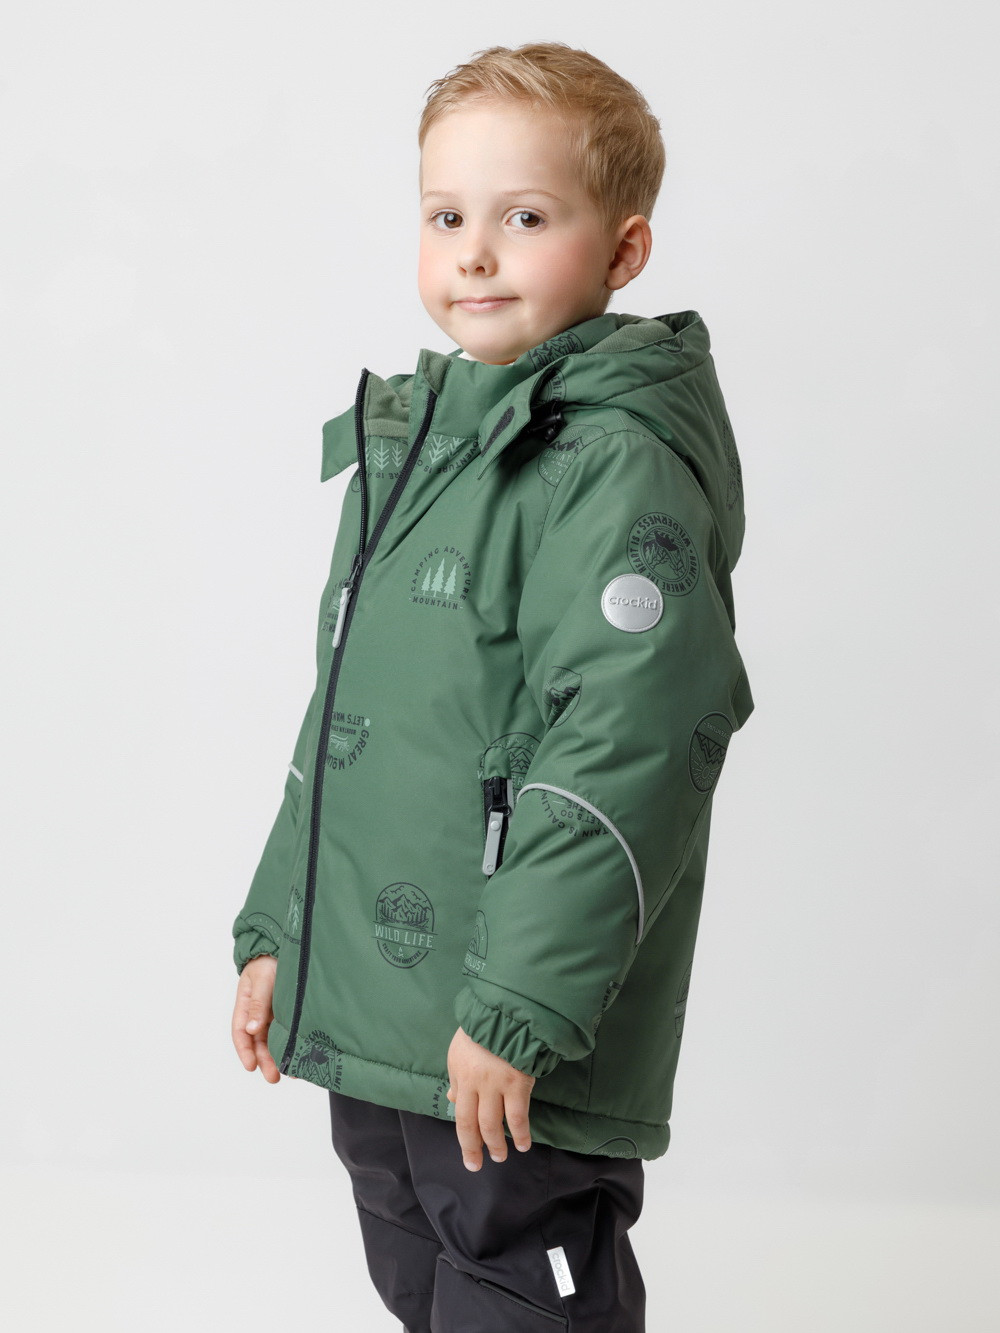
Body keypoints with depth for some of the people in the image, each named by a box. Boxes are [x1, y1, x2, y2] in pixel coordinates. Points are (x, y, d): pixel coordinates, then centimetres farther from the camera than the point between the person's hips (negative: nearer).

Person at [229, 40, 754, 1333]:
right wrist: (276, 928, 19)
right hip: (367, 1024, 9)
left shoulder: (618, 464, -15)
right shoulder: (410, 440, 13)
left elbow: (632, 747, -23)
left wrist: (518, 1008, -25)